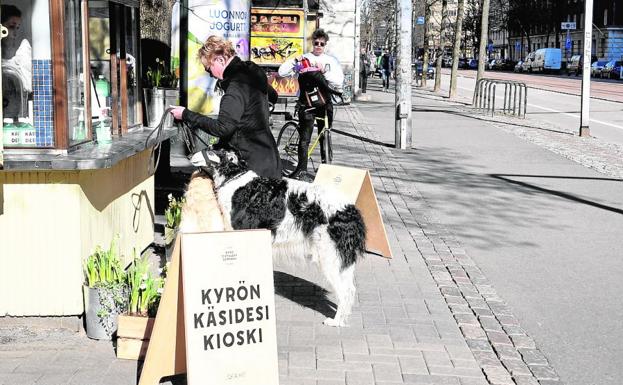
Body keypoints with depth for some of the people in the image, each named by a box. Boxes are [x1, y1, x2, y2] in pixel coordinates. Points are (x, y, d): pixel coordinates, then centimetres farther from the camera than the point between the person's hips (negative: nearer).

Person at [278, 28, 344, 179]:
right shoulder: (304, 58, 4)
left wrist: (324, 71, -15)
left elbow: (338, 82, -5)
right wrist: (294, 61, -13)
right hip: (306, 104, -1)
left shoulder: (331, 61, 6)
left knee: (324, 137, 10)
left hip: (324, 104, 1)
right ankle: (301, 168, 0)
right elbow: (282, 72, -2)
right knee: (304, 137, -5)